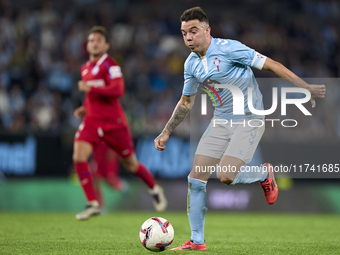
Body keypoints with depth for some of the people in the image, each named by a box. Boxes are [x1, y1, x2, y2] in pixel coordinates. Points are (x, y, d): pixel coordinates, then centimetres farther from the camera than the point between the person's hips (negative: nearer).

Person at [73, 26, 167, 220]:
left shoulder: (110, 65, -10)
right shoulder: (86, 68, 14)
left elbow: (118, 90, -26)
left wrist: (90, 88, -28)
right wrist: (85, 108, 14)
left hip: (114, 122, -6)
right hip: (92, 120, 6)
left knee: (130, 164, 7)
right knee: (79, 157, -18)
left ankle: (155, 189, 36)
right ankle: (93, 204, -14)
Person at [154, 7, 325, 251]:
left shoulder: (228, 48, -17)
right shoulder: (191, 63, 5)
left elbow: (272, 65, -15)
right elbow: (186, 102, 20)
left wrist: (306, 87, -18)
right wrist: (166, 132, 15)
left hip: (249, 120, -6)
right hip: (221, 121, 6)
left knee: (225, 177, -21)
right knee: (196, 179, -4)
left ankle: (264, 175, 11)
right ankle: (197, 241, 7)